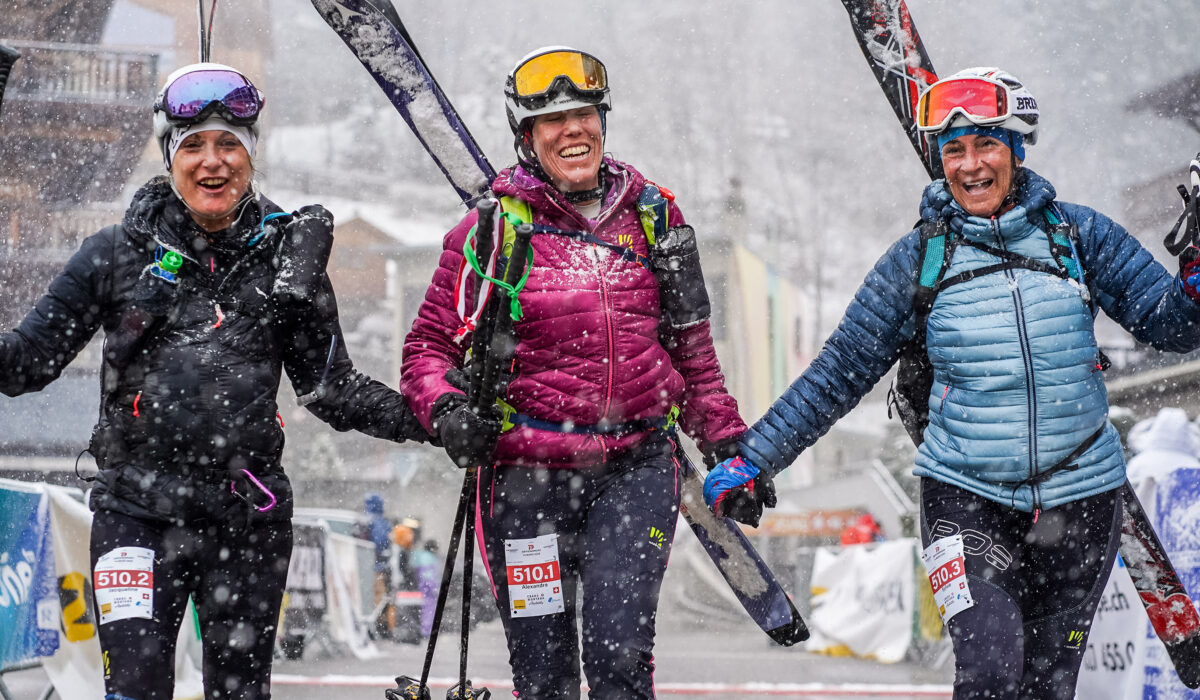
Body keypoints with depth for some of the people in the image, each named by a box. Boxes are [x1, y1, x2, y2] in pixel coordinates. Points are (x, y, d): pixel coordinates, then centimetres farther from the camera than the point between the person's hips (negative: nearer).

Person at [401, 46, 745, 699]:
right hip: (527, 476, -1)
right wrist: (445, 410, -16)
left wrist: (726, 442, 16)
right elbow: (428, 346, 4)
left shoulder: (652, 214, 9)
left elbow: (690, 343, 18)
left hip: (636, 468, 1)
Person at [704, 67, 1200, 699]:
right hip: (966, 498, -1)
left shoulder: (1078, 235, 2)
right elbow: (837, 374, 6)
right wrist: (753, 458, 4)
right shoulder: (918, 260, 2)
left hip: (1080, 498, 1)